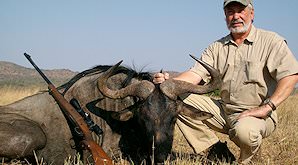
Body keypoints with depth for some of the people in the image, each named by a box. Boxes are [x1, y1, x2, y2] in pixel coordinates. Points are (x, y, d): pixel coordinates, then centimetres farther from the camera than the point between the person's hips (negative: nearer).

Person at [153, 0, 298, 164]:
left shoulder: (271, 41, -3)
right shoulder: (217, 47, 9)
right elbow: (195, 74, -3)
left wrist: (267, 107, -23)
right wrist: (168, 82, -24)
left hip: (256, 113, -5)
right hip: (224, 110, 5)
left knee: (245, 131, -39)